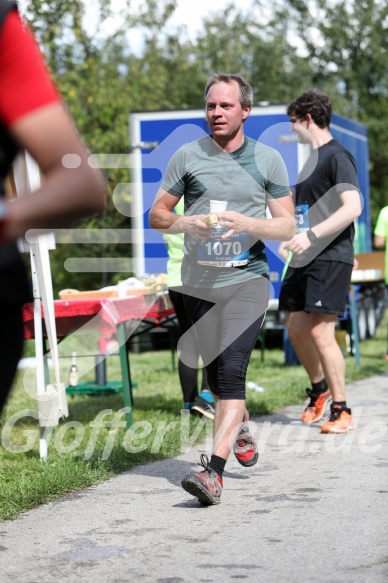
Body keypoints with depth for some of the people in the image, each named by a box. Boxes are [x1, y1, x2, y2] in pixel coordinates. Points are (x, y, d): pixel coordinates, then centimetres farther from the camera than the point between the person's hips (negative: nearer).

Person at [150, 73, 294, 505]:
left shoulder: (267, 160, 3)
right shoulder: (187, 156, 4)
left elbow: (286, 227, 3)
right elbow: (156, 215, 8)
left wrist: (246, 223, -15)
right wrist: (186, 223, -13)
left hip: (247, 278, -2)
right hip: (198, 281, 2)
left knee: (231, 371, -17)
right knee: (215, 373, 12)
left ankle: (214, 471, -19)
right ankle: (240, 425, 44)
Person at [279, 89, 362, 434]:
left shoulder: (337, 156, -11)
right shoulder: (312, 158, 17)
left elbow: (352, 207, -22)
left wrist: (311, 236, -27)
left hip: (330, 258, -9)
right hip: (305, 259, 9)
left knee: (321, 331, -11)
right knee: (297, 329, 11)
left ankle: (341, 411, -2)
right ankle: (320, 390, 32)